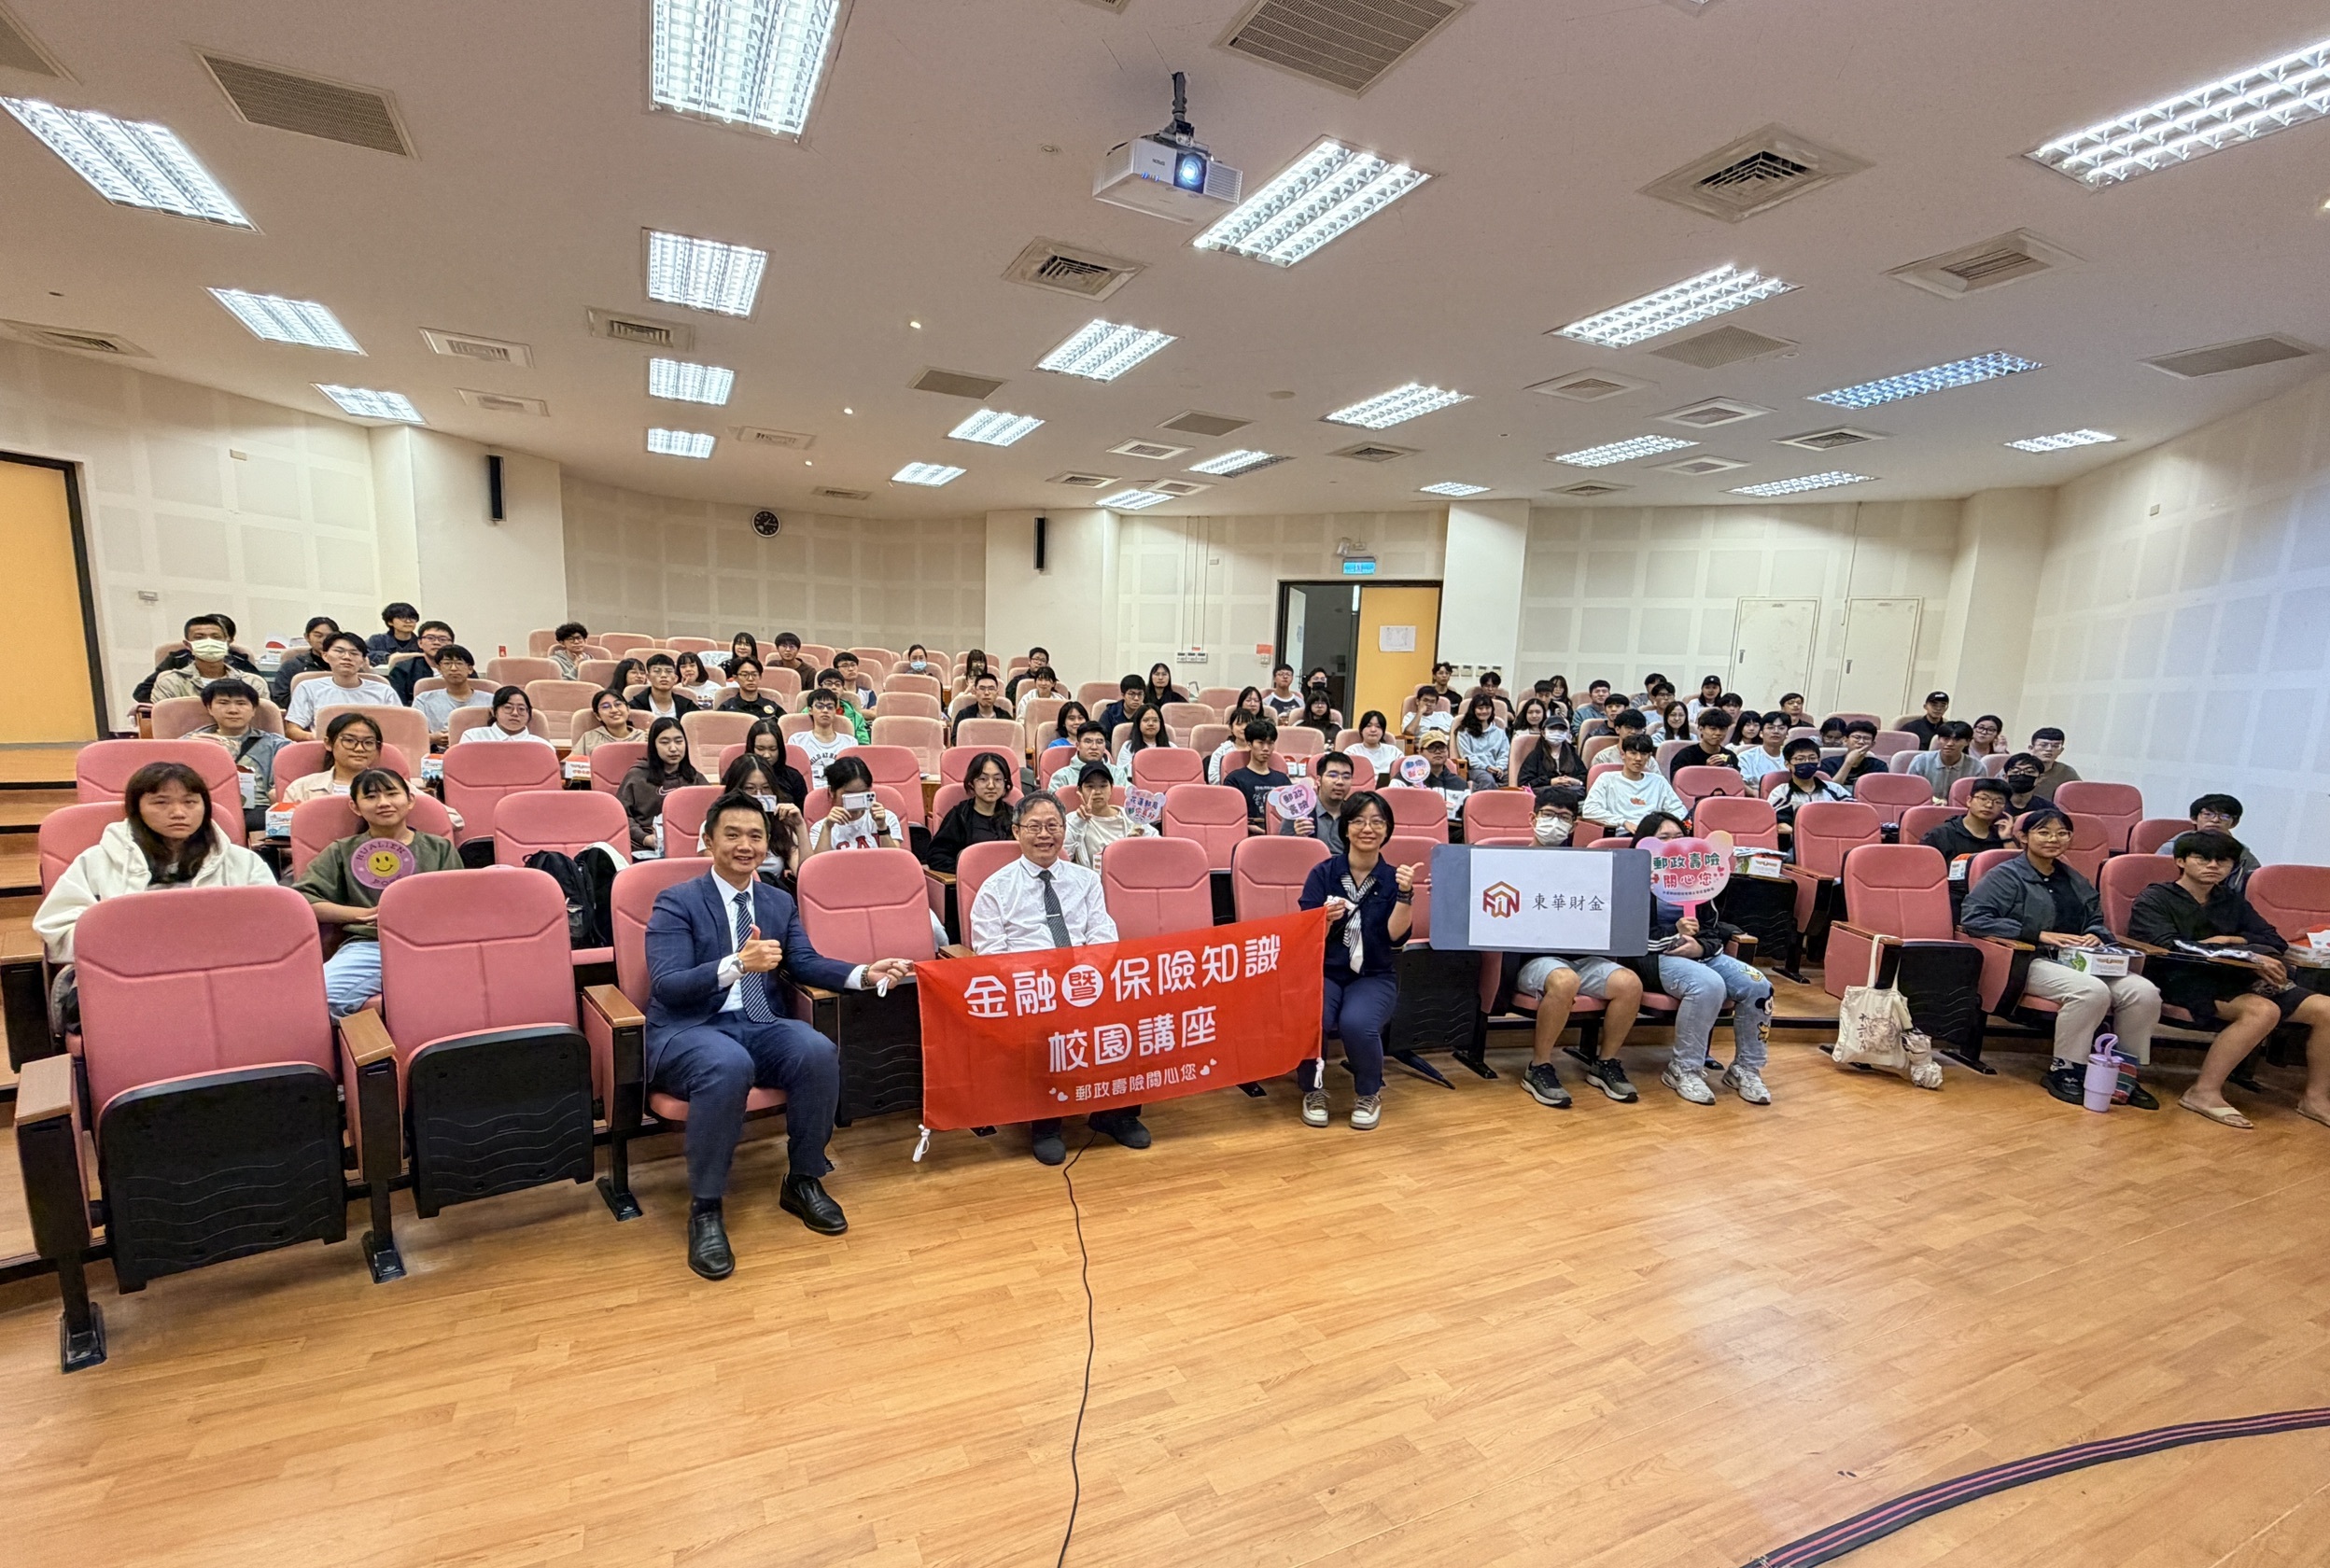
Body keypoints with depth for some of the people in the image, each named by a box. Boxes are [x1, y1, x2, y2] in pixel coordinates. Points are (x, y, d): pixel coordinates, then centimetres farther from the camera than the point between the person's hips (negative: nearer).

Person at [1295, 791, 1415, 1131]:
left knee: (1356, 1023, -32)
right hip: (1324, 971, 0)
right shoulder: (1323, 873, 1)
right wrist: (1326, 919, -24)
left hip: (1374, 976, 0)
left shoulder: (1394, 879, 3)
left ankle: (1369, 1095, 2)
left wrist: (1405, 894, -22)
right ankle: (1313, 1090, 1)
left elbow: (1396, 936, -9)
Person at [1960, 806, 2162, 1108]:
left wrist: (2096, 936, -2)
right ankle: (2064, 1071, -15)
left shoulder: (2075, 881, 21)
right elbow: (1972, 918, -14)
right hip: (2029, 962, -7)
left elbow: (2097, 922, 24)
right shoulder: (2007, 876, -2)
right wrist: (2039, 935, -17)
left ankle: (2125, 1073, -2)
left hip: (2079, 962, 7)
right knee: (2092, 991, -32)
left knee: (2144, 992, -18)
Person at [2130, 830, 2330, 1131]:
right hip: (2185, 981, -7)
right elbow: (2169, 947, -13)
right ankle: (2204, 1092, -26)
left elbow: (2275, 942, 15)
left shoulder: (2232, 902, 24)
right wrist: (2249, 957, -19)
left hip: (2237, 979, 7)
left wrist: (2226, 941, -5)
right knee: (2263, 1010, -32)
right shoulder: (2154, 899, 2)